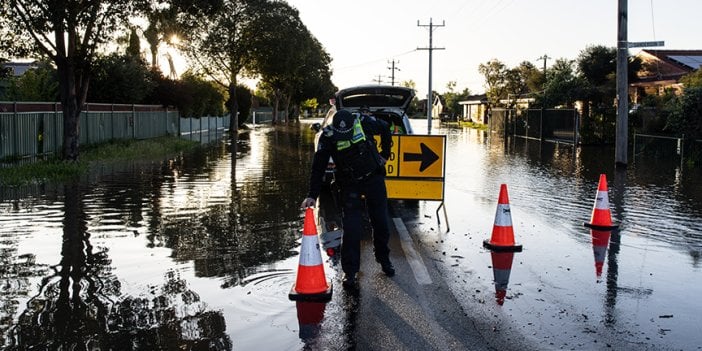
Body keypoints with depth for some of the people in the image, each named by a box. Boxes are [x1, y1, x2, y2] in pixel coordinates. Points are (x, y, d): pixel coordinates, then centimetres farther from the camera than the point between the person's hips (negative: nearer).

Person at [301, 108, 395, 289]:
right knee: (351, 228, -10)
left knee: (381, 222, 12)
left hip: (374, 178, 2)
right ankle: (350, 271, 1)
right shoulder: (327, 136, -20)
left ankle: (384, 259, 34)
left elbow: (385, 129, 4)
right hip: (350, 185, -2)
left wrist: (385, 154, 7)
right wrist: (312, 195, -22)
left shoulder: (364, 122, -18)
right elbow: (318, 167, -16)